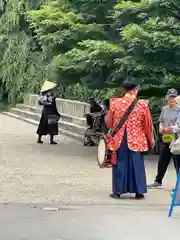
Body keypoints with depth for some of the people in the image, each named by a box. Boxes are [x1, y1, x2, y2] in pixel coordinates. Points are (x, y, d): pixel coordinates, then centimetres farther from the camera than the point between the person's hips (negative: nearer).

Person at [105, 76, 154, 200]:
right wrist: (151, 140, 12)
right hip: (137, 141, -1)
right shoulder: (142, 104, -8)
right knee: (137, 165, 9)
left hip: (119, 140, 1)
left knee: (120, 164, 10)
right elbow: (148, 125, -2)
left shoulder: (115, 103, -4)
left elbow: (109, 123, 5)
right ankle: (139, 191, 11)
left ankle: (117, 191, 12)